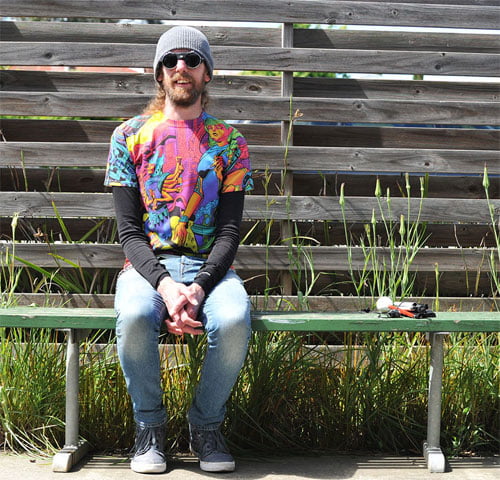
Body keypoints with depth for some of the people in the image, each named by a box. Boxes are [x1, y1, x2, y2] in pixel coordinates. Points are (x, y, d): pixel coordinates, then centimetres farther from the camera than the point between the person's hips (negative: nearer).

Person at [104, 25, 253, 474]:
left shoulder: (228, 142, 7)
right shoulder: (131, 135, 5)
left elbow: (229, 229, 0)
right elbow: (129, 228, -1)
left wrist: (200, 287, -19)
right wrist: (165, 284, -19)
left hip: (210, 265, 1)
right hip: (147, 264, 0)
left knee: (234, 320, -33)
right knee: (134, 317, -35)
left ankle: (206, 426, -8)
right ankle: (149, 427, -10)